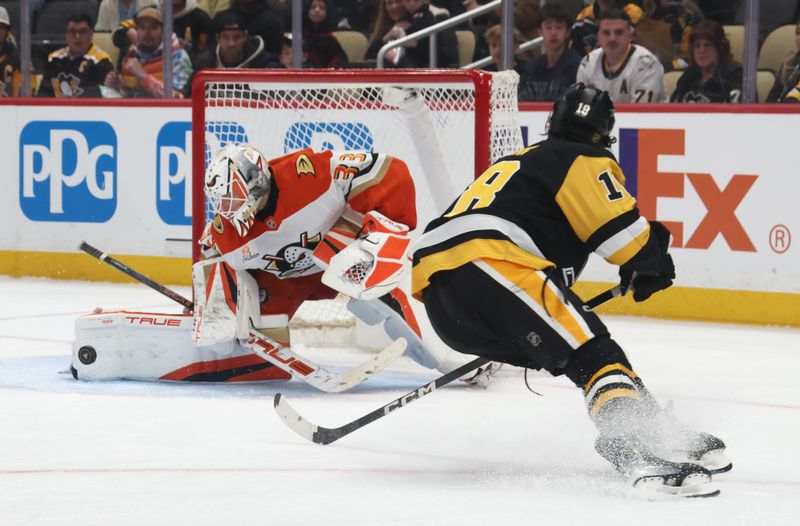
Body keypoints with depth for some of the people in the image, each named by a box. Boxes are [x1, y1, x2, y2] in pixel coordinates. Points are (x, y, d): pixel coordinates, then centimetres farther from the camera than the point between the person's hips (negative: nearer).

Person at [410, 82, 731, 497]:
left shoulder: (522, 161, 36)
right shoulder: (583, 162, 9)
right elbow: (623, 230, -1)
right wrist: (650, 264, 17)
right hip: (486, 264, -9)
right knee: (592, 353, -16)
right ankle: (648, 451, -37)